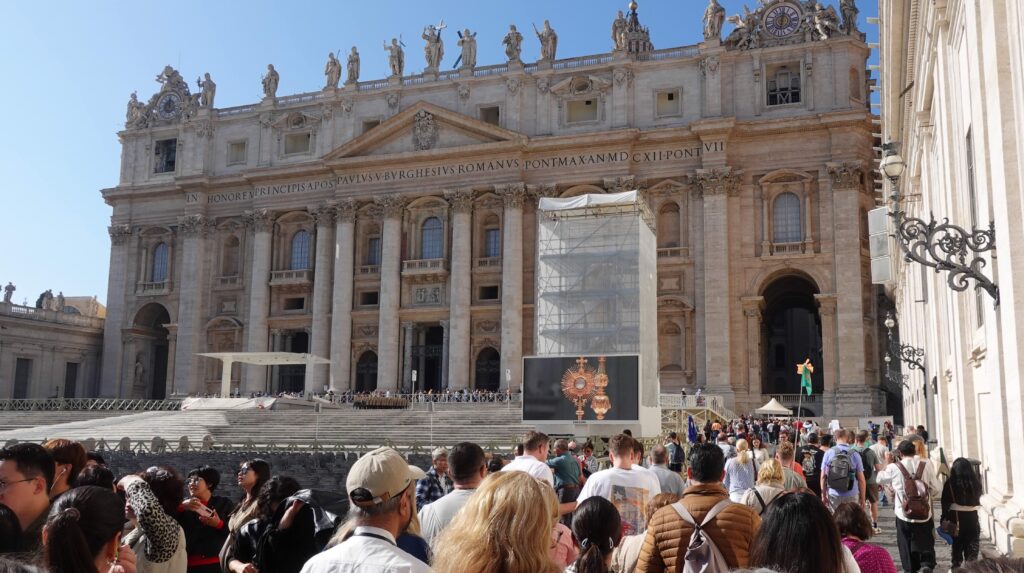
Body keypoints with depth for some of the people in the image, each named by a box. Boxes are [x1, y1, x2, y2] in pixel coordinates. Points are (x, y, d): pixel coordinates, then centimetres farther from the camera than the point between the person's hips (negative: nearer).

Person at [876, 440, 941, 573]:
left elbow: (880, 479, 10)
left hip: (904, 514, -1)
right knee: (926, 544, 12)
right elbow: (936, 489, -2)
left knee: (907, 546, 13)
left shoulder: (894, 467, -8)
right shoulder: (926, 464, -5)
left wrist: (887, 463, 19)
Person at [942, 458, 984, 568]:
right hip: (972, 517, 1)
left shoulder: (950, 483, -13)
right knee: (972, 545, 11)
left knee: (957, 544, 14)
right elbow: (978, 498, 9)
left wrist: (944, 518, -2)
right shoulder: (975, 482, -6)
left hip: (956, 518, -1)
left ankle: (957, 566, 20)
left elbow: (945, 503, -10)